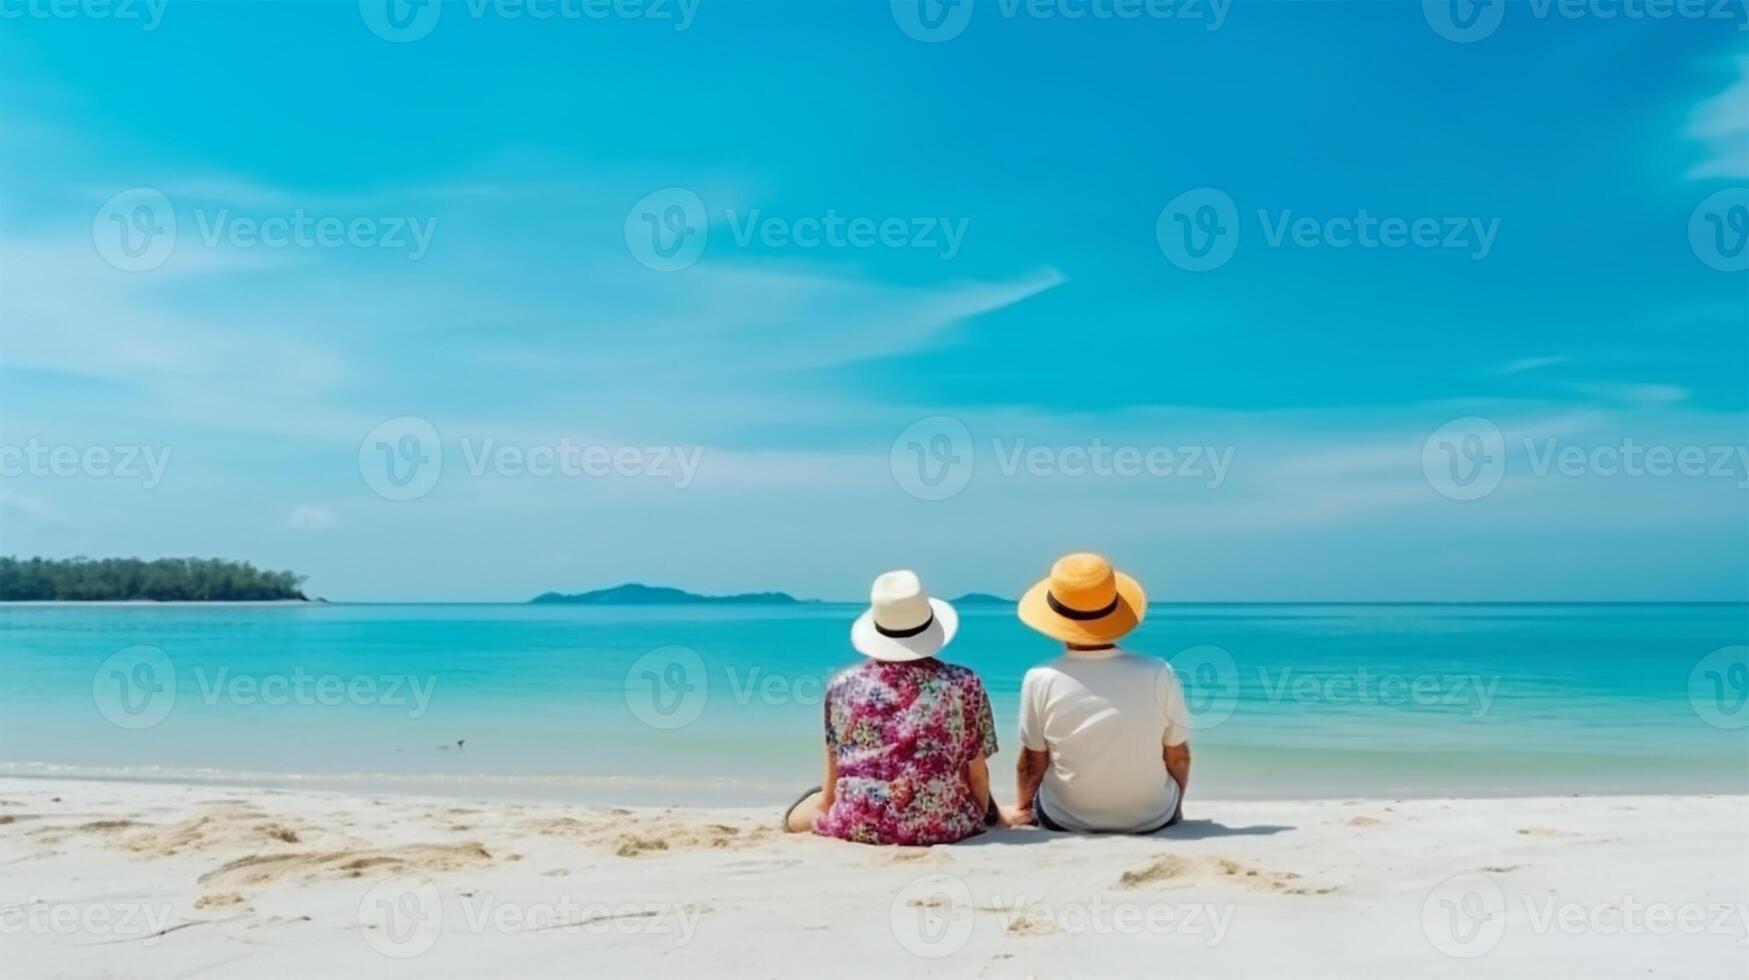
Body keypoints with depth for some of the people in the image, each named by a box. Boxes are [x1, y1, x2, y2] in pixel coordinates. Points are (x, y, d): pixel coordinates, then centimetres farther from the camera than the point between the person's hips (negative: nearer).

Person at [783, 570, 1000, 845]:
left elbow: (834, 769, 7)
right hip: (945, 826, -1)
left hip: (858, 827, 1)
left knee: (815, 801, 33)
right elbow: (977, 772, 1)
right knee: (990, 811, 34)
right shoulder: (964, 684, -6)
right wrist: (984, 817, 18)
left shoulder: (843, 686, -2)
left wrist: (827, 816, 23)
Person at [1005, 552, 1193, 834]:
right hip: (1152, 819, 0)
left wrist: (1021, 809, 14)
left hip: (1067, 822, 0)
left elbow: (1032, 763, -7)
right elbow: (1178, 757, -7)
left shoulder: (1041, 680, -20)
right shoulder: (1158, 674, -20)